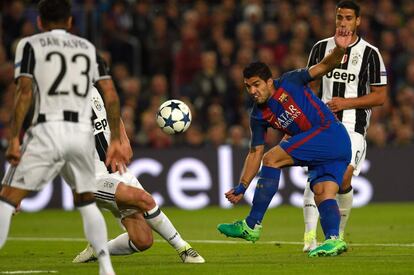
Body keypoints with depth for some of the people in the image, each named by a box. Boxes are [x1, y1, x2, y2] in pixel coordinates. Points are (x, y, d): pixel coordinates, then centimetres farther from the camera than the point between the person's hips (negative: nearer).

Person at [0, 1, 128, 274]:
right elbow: (111, 96, 10)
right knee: (87, 201, 21)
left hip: (47, 130, -4)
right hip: (83, 132, 4)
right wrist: (116, 141, 14)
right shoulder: (88, 48, 18)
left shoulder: (30, 45, 7)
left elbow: (25, 93, -6)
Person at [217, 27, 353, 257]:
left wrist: (339, 50, -29)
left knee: (272, 158, -13)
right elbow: (255, 152, 14)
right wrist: (242, 187, 6)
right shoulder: (259, 116, 13)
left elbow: (324, 67, -8)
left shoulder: (290, 83, -3)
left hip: (329, 132, -8)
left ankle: (252, 226, -12)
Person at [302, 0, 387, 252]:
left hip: (353, 125, -2)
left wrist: (347, 103, -11)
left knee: (343, 180, -14)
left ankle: (339, 233, 10)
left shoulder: (370, 53, 0)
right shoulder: (321, 48, 10)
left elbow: (380, 97, 0)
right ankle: (310, 237, -20)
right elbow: (311, 86, 20)